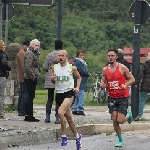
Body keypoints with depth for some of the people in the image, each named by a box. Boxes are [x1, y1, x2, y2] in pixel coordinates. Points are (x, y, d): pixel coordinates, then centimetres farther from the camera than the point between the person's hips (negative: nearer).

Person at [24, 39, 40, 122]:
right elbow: (28, 67, -22)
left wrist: (36, 75, 15)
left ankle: (27, 115, 19)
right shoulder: (29, 53, -14)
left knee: (30, 97, 13)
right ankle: (30, 116, -6)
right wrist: (33, 76, -18)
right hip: (30, 78, -10)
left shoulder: (35, 53, 18)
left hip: (33, 78, 10)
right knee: (31, 97, -8)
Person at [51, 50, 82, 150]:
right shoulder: (55, 67, 5)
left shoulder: (72, 68, -5)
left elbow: (78, 77, 12)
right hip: (59, 93, 5)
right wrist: (52, 79, -6)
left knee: (60, 112, -26)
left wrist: (77, 87, -3)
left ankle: (64, 136, -17)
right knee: (68, 117, 14)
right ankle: (77, 136, 31)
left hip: (69, 93, -5)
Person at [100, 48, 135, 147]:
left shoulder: (122, 68, -10)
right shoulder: (105, 70, 3)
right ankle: (120, 140, 16)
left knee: (120, 120, -10)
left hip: (123, 97, -4)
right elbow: (104, 83, 14)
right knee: (114, 120, 0)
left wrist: (126, 84, -22)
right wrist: (103, 85, -10)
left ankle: (128, 115, 24)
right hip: (112, 97, 4)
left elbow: (132, 79, -3)